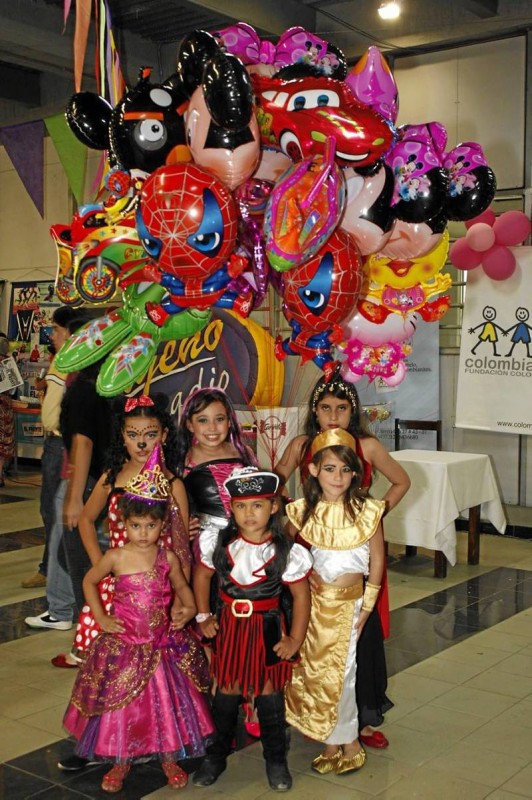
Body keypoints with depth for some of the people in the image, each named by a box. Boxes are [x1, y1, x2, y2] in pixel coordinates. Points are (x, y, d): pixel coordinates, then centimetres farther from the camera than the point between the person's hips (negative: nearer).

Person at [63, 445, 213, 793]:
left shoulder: (168, 558, -7)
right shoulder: (116, 557, -11)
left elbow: (181, 585, 12)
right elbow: (89, 582, 4)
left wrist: (188, 607, -5)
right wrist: (101, 618, 0)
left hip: (162, 645, 1)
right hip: (123, 644, -1)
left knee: (167, 699, 11)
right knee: (121, 703, 12)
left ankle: (170, 757, 33)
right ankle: (120, 761, 33)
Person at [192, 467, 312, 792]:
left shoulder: (286, 552, -14)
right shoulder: (219, 544, -8)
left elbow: (301, 595, -7)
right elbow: (202, 575, 8)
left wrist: (295, 639, -7)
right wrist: (204, 616, 7)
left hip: (267, 628, -2)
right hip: (229, 627, 2)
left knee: (270, 692, 9)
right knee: (227, 691, 12)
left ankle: (276, 759, 26)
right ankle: (217, 755, 29)